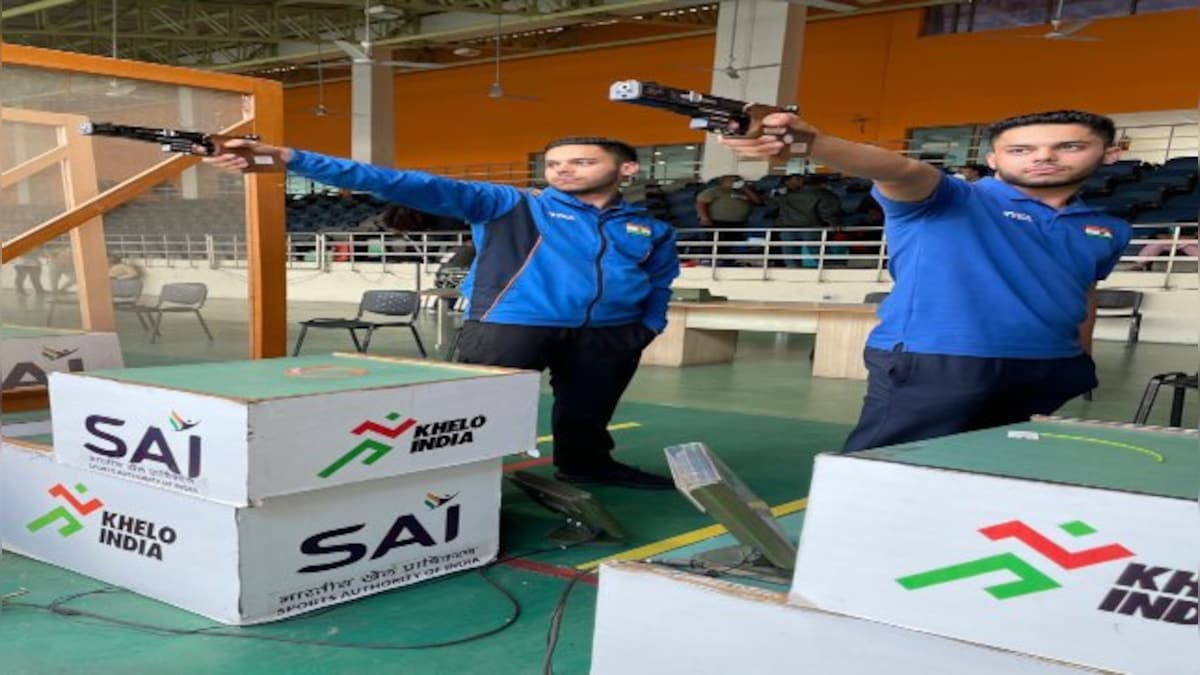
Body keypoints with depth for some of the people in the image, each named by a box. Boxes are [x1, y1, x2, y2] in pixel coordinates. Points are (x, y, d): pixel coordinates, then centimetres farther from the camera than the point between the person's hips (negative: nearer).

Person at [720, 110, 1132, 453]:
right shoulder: (950, 202, -6)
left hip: (1048, 371, 7)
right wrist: (808, 141, -45)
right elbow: (899, 169, -26)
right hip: (931, 363, -6)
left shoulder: (1107, 231, 16)